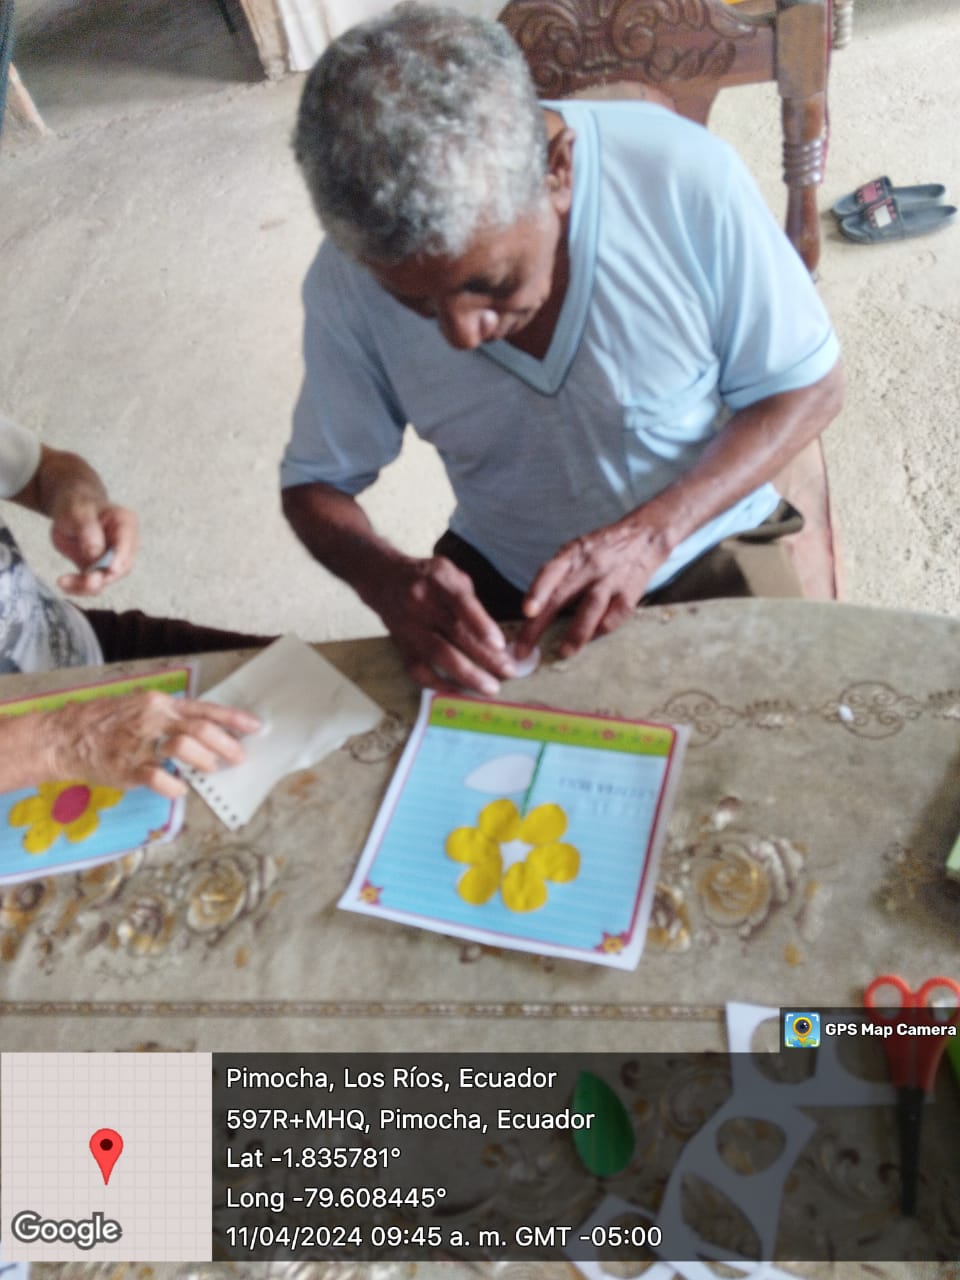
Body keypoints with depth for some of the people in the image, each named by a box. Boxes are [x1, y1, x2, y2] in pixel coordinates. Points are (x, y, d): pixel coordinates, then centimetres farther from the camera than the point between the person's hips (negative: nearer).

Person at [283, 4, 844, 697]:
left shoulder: (687, 178, -23)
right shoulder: (349, 277, -17)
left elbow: (807, 387, -11)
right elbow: (316, 482, -4)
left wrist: (649, 534, -25)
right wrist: (386, 578, -27)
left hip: (708, 553, 0)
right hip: (494, 580, 2)